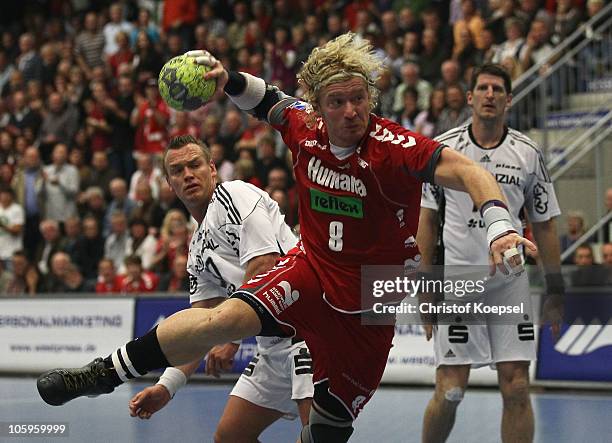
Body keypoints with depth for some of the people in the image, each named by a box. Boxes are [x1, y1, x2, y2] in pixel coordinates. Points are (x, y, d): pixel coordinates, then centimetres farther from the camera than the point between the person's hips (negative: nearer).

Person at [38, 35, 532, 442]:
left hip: (368, 303, -2)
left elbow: (468, 172, -27)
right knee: (226, 318, -26)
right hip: (313, 269, 2)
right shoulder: (306, 128, -5)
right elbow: (268, 100, 16)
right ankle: (102, 374, -17)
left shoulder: (393, 148, -20)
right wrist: (227, 80, -4)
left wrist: (500, 229, -44)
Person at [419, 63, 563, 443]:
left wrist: (556, 291, 7)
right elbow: (427, 220, 4)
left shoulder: (529, 154, 5)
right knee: (450, 392, -5)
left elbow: (544, 226, 10)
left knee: (517, 389, -2)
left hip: (510, 280, 2)